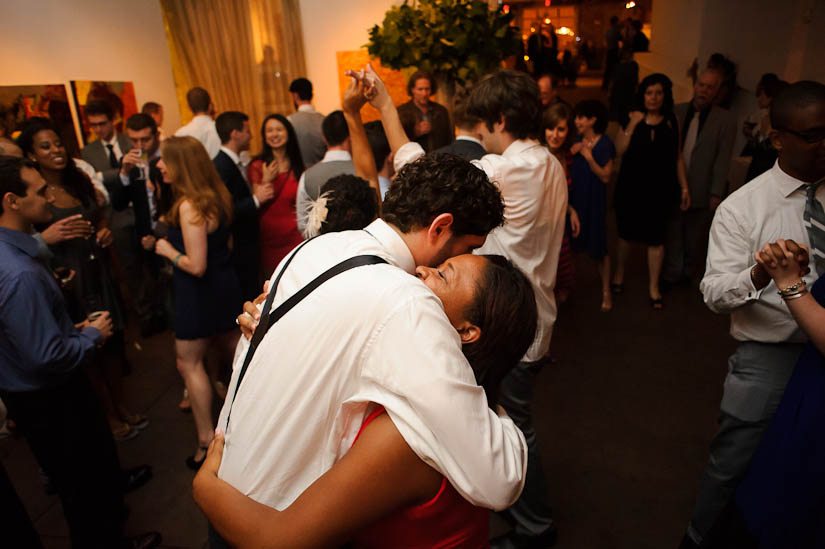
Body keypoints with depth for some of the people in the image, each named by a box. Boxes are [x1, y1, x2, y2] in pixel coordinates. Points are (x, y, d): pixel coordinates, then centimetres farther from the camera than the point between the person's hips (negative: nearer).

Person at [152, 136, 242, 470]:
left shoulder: (189, 206, -25)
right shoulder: (216, 196, 3)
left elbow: (196, 266, -26)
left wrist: (167, 250, -10)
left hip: (201, 292, -9)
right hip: (224, 285, 9)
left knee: (189, 364, 3)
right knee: (231, 349, 23)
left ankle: (206, 442, 11)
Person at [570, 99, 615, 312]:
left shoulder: (604, 144, -9)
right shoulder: (576, 141, 6)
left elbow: (605, 177, -12)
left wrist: (589, 158, -21)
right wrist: (571, 154, -6)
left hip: (593, 200, -4)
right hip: (574, 198, 5)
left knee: (598, 246, 1)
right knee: (571, 243, 6)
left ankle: (606, 291, 15)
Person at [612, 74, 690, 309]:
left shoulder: (671, 121, 2)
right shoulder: (632, 118, -1)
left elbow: (677, 157, 6)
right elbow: (619, 150, -10)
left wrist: (684, 187, 5)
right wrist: (632, 125, -17)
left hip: (660, 188, 1)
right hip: (630, 186, 0)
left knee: (656, 238, 4)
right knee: (626, 232, 11)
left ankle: (653, 287, 18)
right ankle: (619, 274, 34)